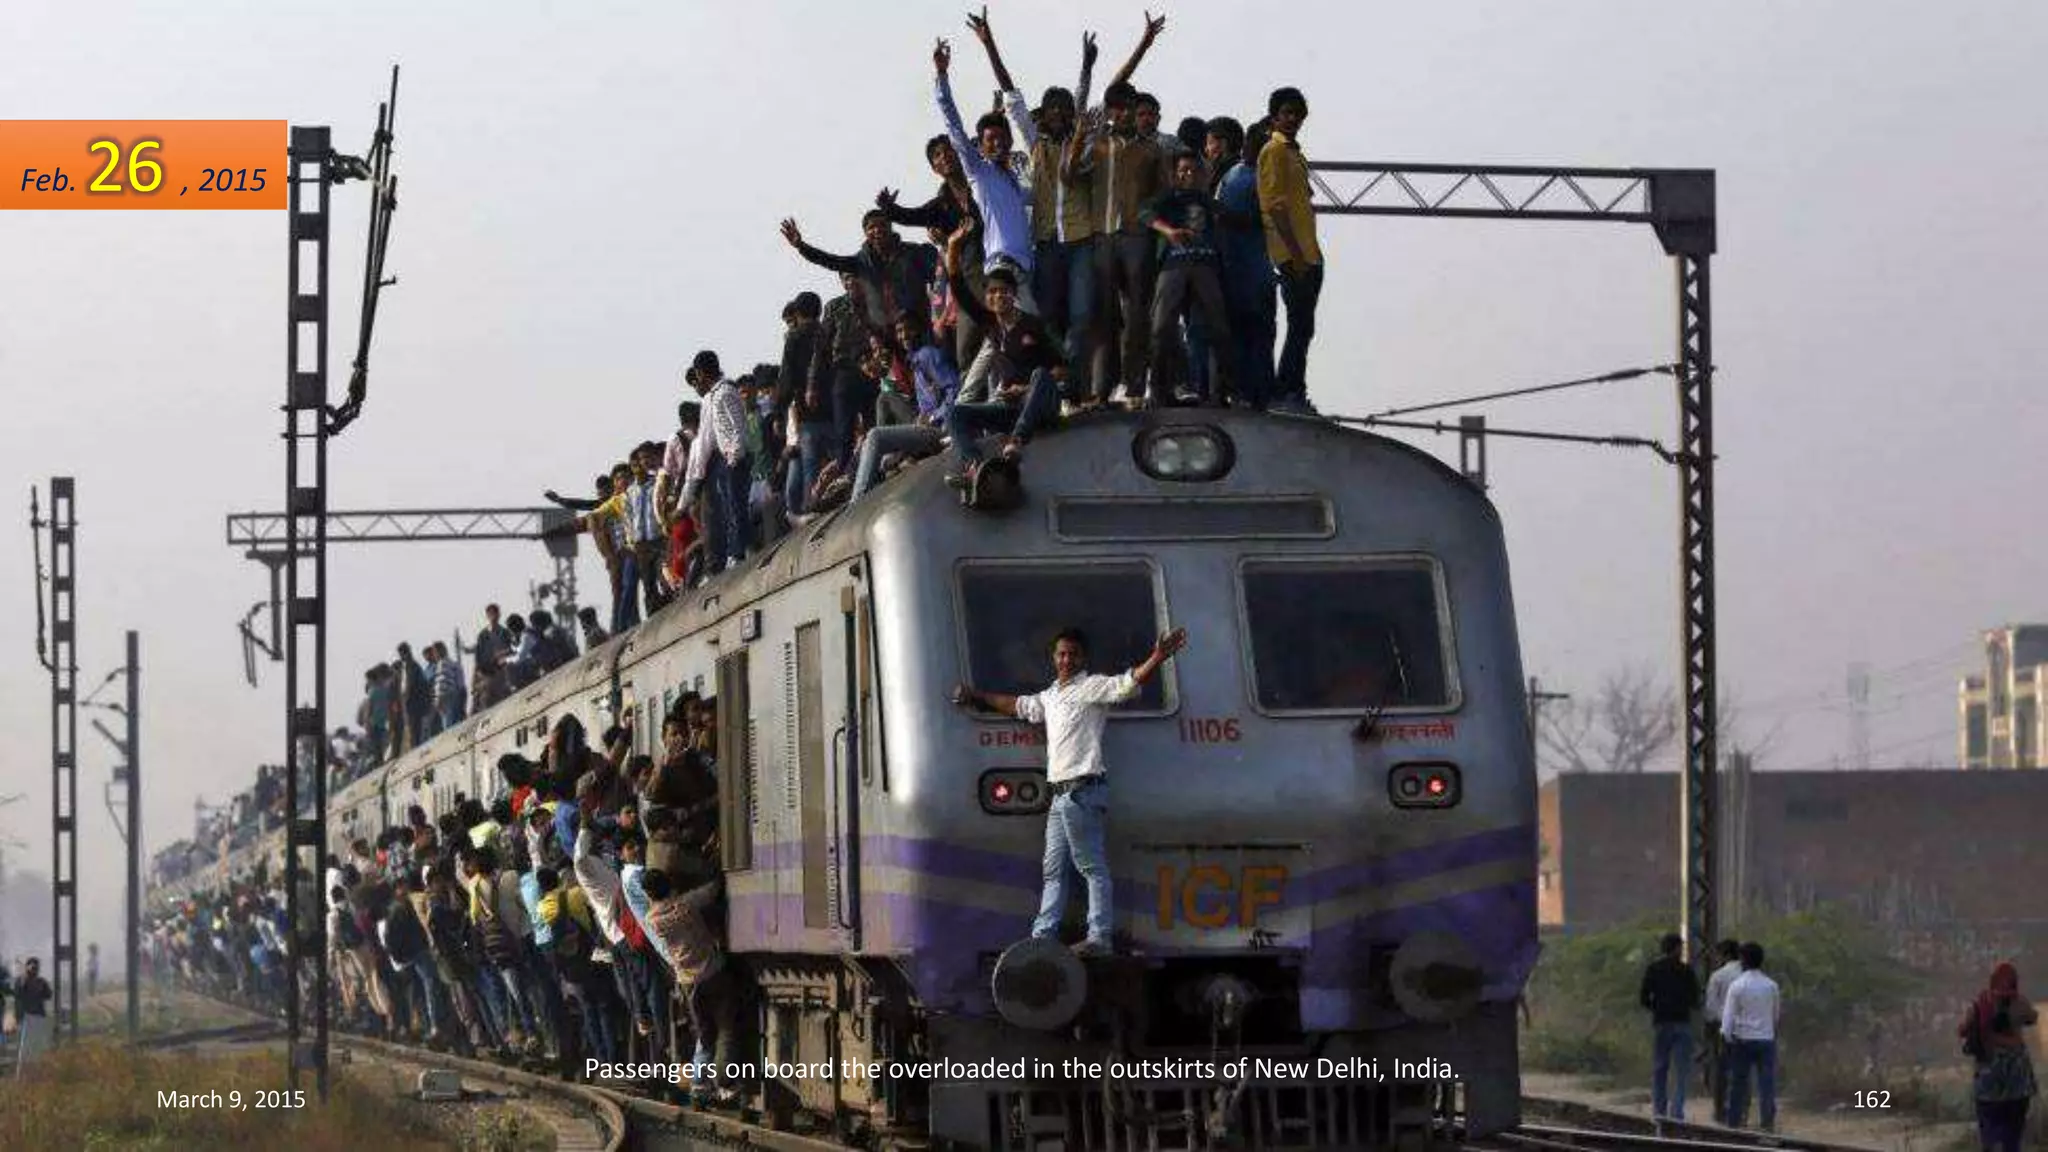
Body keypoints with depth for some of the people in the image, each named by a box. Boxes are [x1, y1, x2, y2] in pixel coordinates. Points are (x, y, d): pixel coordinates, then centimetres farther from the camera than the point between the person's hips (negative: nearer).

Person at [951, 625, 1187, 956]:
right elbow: (1017, 706, 37)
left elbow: (1128, 683, -18)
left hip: (1083, 790, -9)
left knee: (1092, 866, -9)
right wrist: (975, 696, 44)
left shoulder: (1092, 687, -4)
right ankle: (1043, 935, 17)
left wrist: (1157, 659, -34)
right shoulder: (1049, 696, 22)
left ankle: (1099, 938, -12)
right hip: (1061, 793, 9)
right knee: (1054, 869, 12)